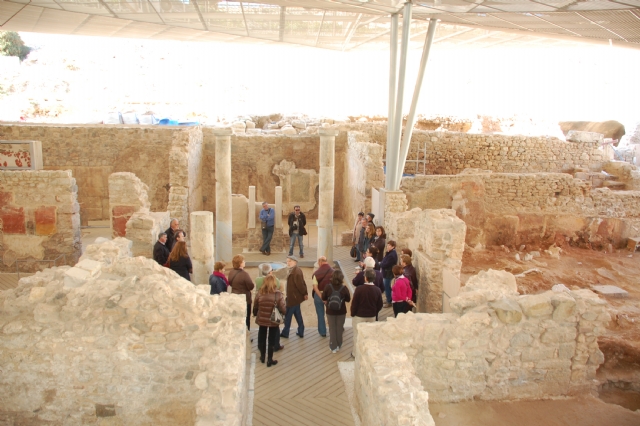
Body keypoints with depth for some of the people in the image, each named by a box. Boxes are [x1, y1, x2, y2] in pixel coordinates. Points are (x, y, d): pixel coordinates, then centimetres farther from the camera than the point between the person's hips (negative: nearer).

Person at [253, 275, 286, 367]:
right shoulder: (278, 295, -16)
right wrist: (285, 310, 8)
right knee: (272, 340, 10)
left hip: (262, 320, 3)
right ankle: (269, 360, 16)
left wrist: (256, 314, 20)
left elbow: (255, 308, 0)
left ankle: (262, 356, 35)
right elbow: (283, 310, -15)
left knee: (262, 338, 20)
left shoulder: (259, 293, -10)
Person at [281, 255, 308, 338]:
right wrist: (305, 293, 10)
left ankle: (285, 333, 14)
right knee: (297, 314, 17)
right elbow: (301, 283, 12)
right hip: (296, 297, 10)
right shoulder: (293, 271, 10)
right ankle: (300, 332, 26)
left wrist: (304, 293, -12)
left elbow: (300, 284, -24)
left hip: (293, 298, -10)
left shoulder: (296, 272, -23)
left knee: (288, 316, 2)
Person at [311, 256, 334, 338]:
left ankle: (322, 332, 20)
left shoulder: (317, 273, -10)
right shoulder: (332, 271, -8)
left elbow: (315, 287, -16)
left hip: (319, 295, -1)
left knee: (320, 314, 13)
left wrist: (321, 297, -16)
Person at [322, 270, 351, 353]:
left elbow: (323, 298, -6)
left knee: (332, 328, 12)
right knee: (339, 328, 16)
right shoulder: (344, 288, -17)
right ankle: (339, 345, 28)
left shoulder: (328, 287, -17)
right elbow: (348, 299, -5)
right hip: (341, 311, 0)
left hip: (330, 311, 0)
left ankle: (333, 347, 16)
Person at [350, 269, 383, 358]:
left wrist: (353, 314, -1)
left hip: (359, 316, -3)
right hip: (372, 316, 4)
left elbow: (354, 303, -15)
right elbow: (380, 305, 0)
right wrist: (374, 312, 14)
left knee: (357, 335, 11)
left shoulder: (359, 289, -21)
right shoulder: (377, 290, -9)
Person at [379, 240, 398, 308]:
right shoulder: (390, 253, 7)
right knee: (387, 287, 20)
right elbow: (384, 261, 12)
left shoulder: (392, 255, -26)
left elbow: (385, 264, -25)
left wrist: (380, 264, -8)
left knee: (387, 287, -1)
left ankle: (389, 302, 9)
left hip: (388, 273, -10)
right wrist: (381, 264, -4)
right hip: (388, 272, 10)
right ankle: (389, 299, 34)